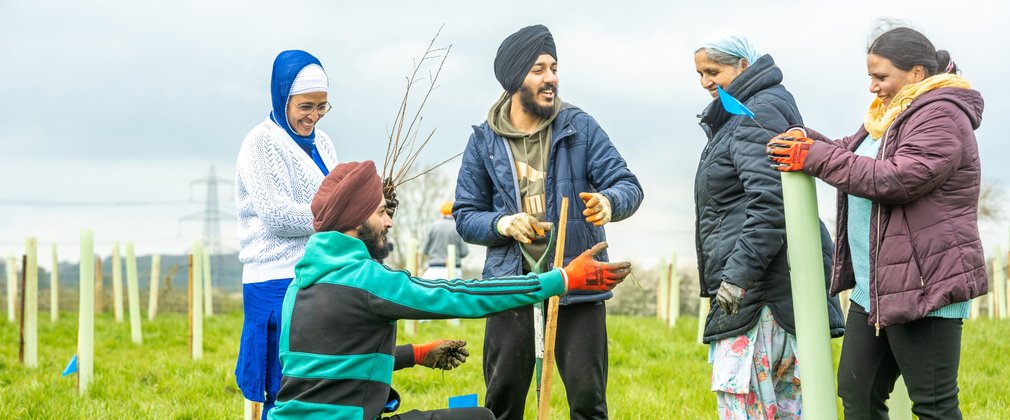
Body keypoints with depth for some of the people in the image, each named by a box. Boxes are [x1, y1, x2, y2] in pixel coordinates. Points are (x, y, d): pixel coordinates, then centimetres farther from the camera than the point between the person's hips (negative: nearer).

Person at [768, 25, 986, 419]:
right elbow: (850, 153, 20)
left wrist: (814, 158, -19)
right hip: (875, 289, 10)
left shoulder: (941, 116, -14)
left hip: (924, 285, -10)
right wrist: (806, 140, -1)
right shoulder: (890, 114, 18)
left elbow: (897, 179, -25)